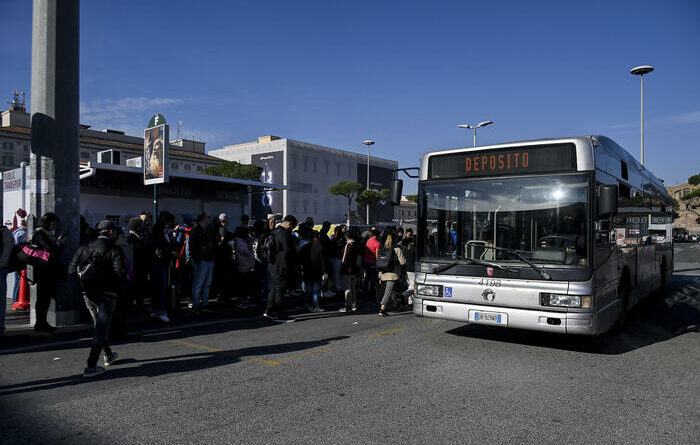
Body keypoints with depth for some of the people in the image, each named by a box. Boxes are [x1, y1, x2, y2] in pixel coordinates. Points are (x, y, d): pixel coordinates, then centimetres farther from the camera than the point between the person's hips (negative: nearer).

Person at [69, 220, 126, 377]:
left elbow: (72, 270, -1)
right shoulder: (114, 250, -10)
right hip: (107, 293, -6)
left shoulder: (85, 248, 5)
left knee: (100, 325, 22)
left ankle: (108, 355, 38)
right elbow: (121, 273, -20)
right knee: (101, 329, 0)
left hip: (88, 293, 6)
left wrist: (84, 278, 13)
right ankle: (90, 367, -2)